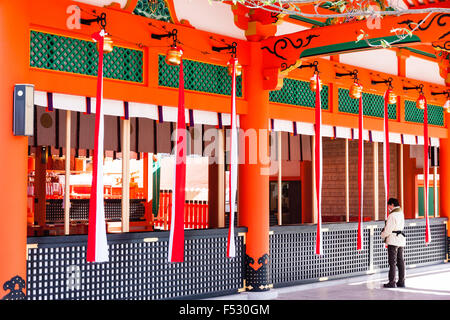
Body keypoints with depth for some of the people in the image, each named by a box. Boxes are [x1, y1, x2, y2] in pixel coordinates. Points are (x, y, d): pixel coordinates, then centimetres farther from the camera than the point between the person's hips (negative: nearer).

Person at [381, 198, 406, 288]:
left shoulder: (392, 215, -16)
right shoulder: (401, 214, 11)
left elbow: (388, 229, -16)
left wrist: (383, 235, 4)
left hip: (393, 240, -8)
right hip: (401, 239, 8)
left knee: (392, 261, -5)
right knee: (400, 261, 11)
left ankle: (392, 282, -3)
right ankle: (401, 281, 14)